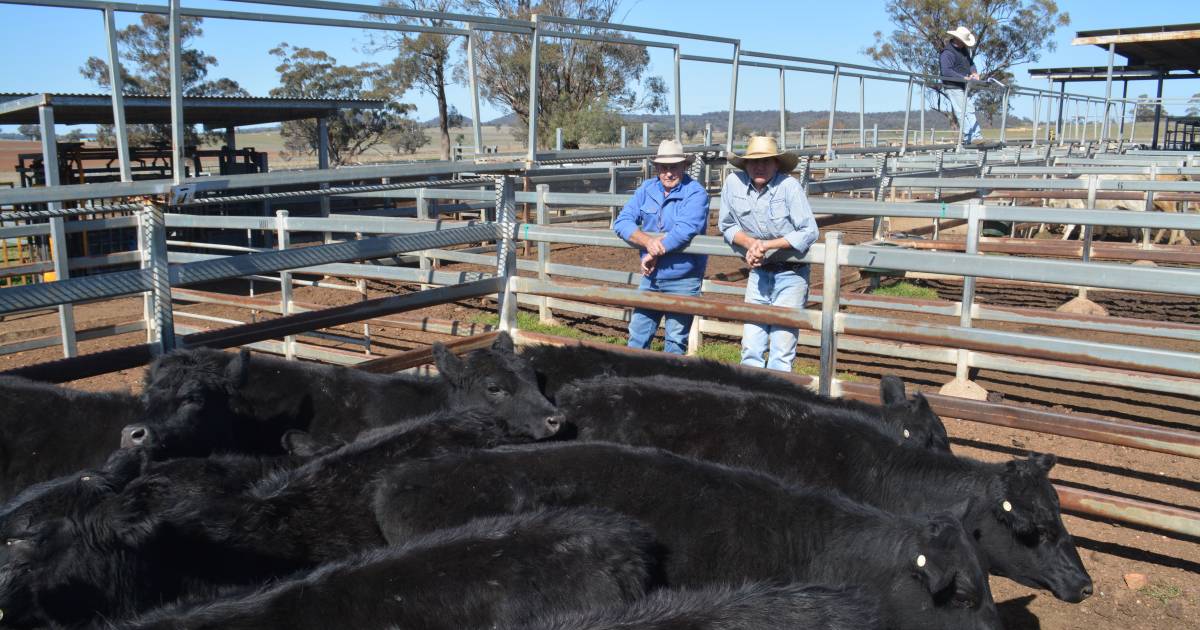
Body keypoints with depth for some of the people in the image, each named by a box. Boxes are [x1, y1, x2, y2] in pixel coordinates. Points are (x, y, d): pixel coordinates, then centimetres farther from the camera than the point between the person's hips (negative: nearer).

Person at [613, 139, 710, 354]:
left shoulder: (696, 193, -11)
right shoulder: (646, 189, 4)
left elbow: (684, 231, -25)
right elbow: (622, 222, -4)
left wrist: (653, 255, -16)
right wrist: (647, 241, -21)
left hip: (683, 281, -5)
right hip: (651, 279, 5)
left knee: (675, 339, 5)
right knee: (638, 334, 12)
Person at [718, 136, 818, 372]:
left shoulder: (789, 185, -18)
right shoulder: (733, 183, -8)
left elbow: (809, 232, -17)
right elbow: (727, 225, 4)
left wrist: (766, 245, -21)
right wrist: (749, 243, -14)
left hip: (791, 275, -4)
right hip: (758, 273, 4)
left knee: (781, 351, -3)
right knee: (751, 347, 7)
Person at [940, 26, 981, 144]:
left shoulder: (963, 50, 12)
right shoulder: (947, 53, -18)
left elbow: (970, 62, 20)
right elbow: (946, 72, -27)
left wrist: (974, 72, -2)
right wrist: (964, 78, -28)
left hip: (963, 87, 10)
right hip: (953, 87, -10)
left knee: (970, 109, 12)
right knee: (964, 111, -12)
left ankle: (975, 136, 16)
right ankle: (968, 138, -10)